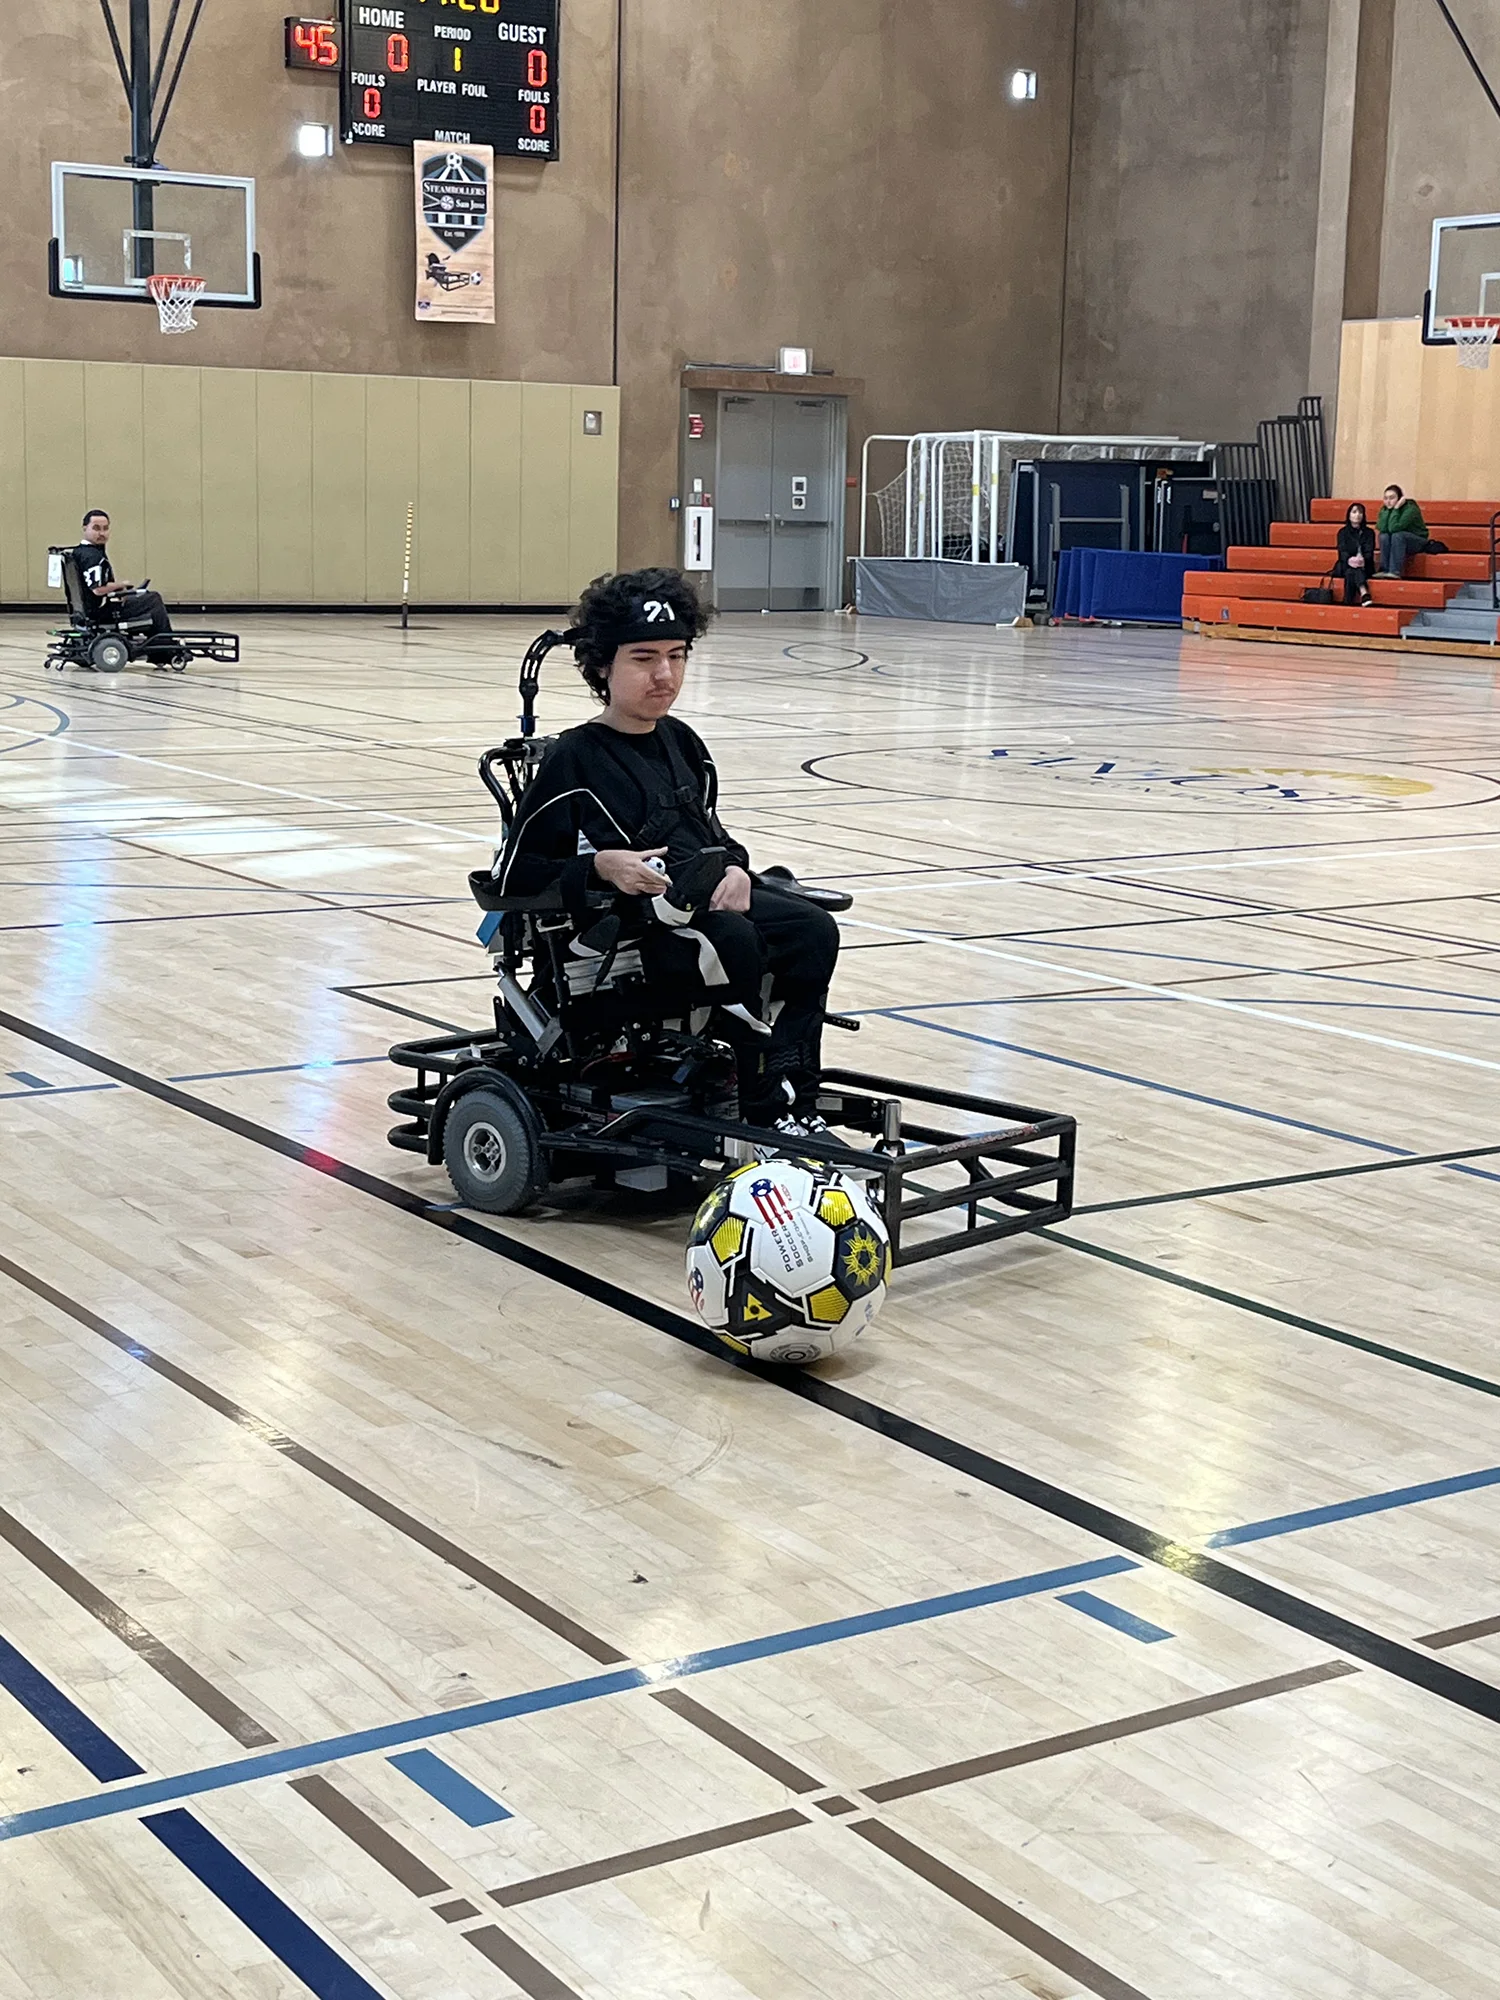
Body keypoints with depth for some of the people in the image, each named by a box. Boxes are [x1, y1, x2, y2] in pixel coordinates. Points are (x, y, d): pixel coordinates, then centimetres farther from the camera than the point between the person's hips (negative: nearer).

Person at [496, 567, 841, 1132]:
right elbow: (514, 874, -3)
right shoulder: (575, 759, -2)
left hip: (710, 901, 7)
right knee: (733, 940, -35)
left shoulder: (682, 745, 19)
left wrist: (736, 868, 3)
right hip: (634, 924, -7)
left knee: (813, 929, -20)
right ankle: (765, 1113, -27)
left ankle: (794, 1104, -22)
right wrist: (601, 866, -19)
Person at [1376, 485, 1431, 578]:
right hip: (1398, 542, 5)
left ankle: (1395, 571, -36)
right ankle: (1385, 570, -23)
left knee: (1397, 535, -34)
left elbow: (1394, 528, -35)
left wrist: (1396, 508, -32)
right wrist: (1388, 510, -24)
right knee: (1384, 536, -26)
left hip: (1417, 542, -5)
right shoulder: (1384, 509, -5)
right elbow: (1381, 528, -22)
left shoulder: (1410, 509, -23)